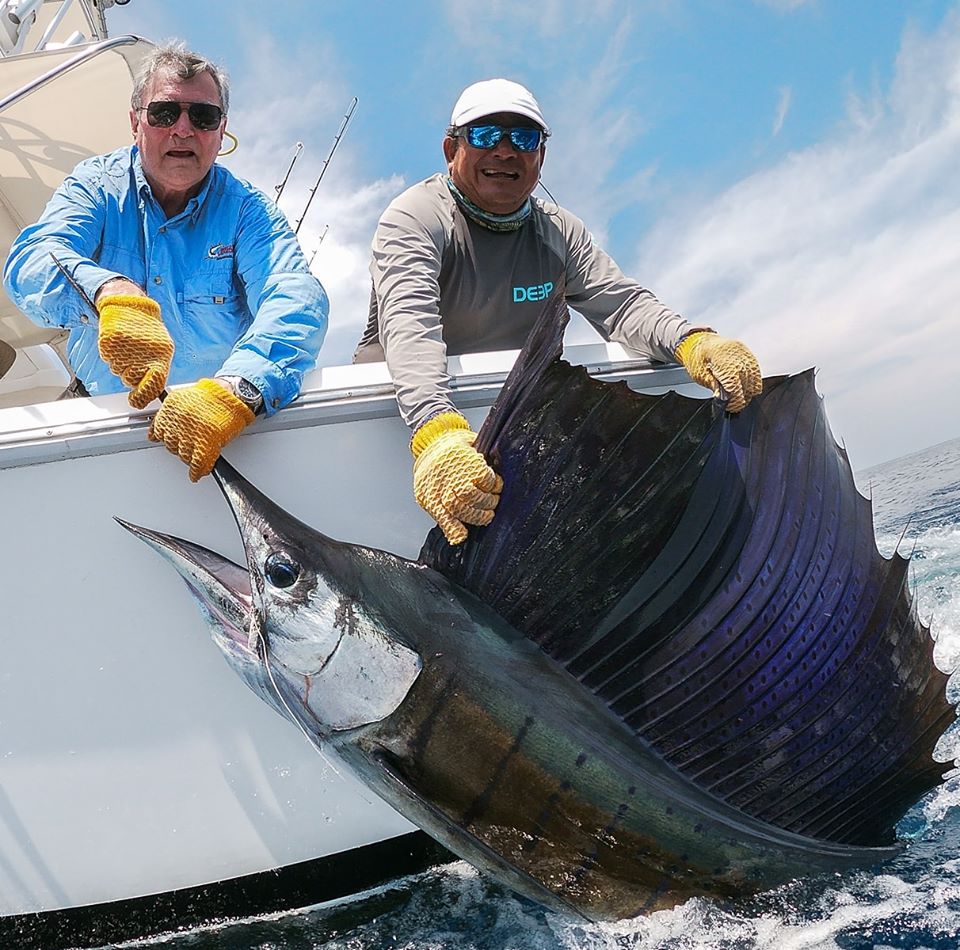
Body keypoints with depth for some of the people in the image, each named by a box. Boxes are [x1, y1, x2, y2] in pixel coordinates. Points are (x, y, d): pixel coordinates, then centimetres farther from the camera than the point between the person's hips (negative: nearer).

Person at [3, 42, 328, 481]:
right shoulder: (97, 185, -3)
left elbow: (297, 300, -26)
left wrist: (237, 389, -48)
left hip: (213, 424, -1)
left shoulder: (247, 210, -7)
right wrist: (113, 293, -47)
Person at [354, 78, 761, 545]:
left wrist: (691, 342, -27)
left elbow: (622, 303, -3)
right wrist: (436, 433, -50)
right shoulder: (415, 218, -13)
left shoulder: (559, 232, 7)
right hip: (400, 400, -4)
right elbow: (409, 323, -31)